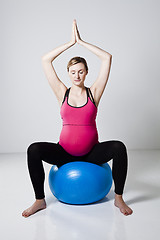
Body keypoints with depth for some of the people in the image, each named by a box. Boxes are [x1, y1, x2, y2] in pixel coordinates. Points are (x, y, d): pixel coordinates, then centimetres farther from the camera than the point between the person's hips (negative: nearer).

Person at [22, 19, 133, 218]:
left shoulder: (93, 93, 0)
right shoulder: (62, 93, 2)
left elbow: (107, 58, -6)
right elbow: (45, 60, -3)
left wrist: (81, 41, -2)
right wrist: (71, 42, -1)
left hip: (91, 152, 0)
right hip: (65, 153, 1)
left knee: (119, 147, -28)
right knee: (34, 150, -24)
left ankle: (119, 198, -11)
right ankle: (40, 200, -9)